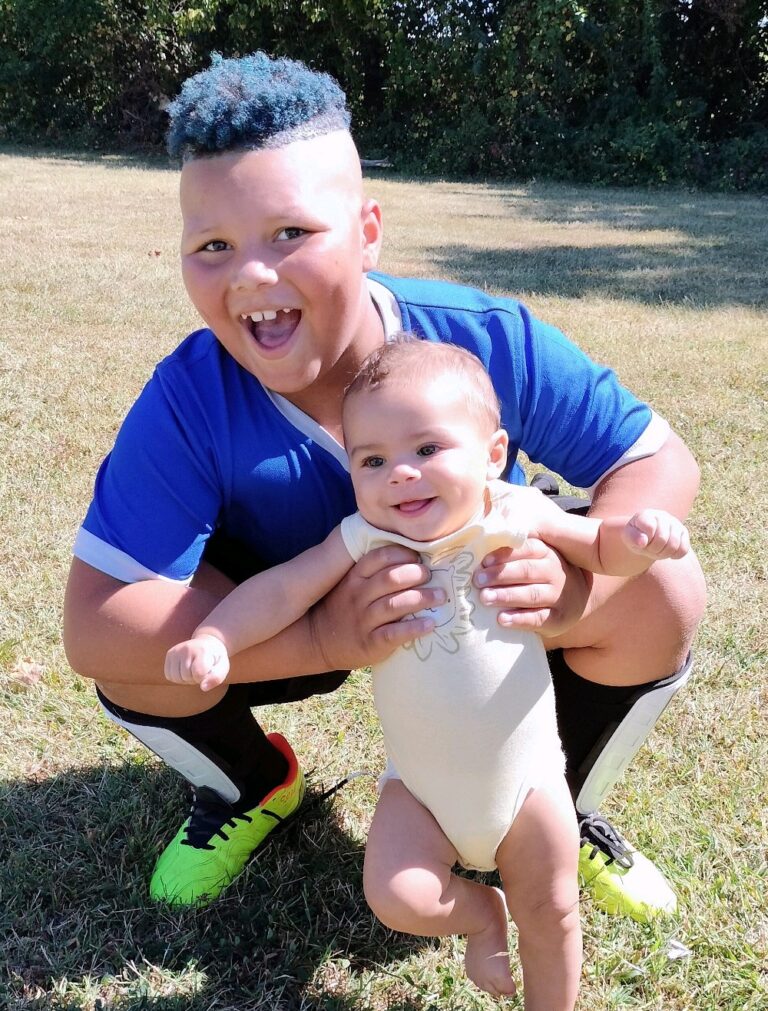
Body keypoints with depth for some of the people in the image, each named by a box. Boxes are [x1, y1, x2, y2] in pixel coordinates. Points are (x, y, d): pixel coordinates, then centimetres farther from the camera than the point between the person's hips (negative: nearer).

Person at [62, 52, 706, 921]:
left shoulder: (492, 342, -28)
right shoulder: (190, 400, -30)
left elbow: (661, 463, -19)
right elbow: (91, 623, -33)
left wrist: (575, 586, -42)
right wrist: (322, 637, -46)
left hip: (484, 610, 1)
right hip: (287, 623, 0)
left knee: (662, 596, -23)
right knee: (135, 640, -26)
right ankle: (253, 786, 11)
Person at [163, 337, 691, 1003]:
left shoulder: (518, 515, -15)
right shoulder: (365, 540, -16)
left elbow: (601, 550, -2)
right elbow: (284, 588, -20)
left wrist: (637, 537, -24)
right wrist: (213, 640, -36)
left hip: (526, 778, 0)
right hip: (420, 787, 0)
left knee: (550, 913, 12)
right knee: (396, 897, -13)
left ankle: (554, 1006, 42)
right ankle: (481, 912, 20)